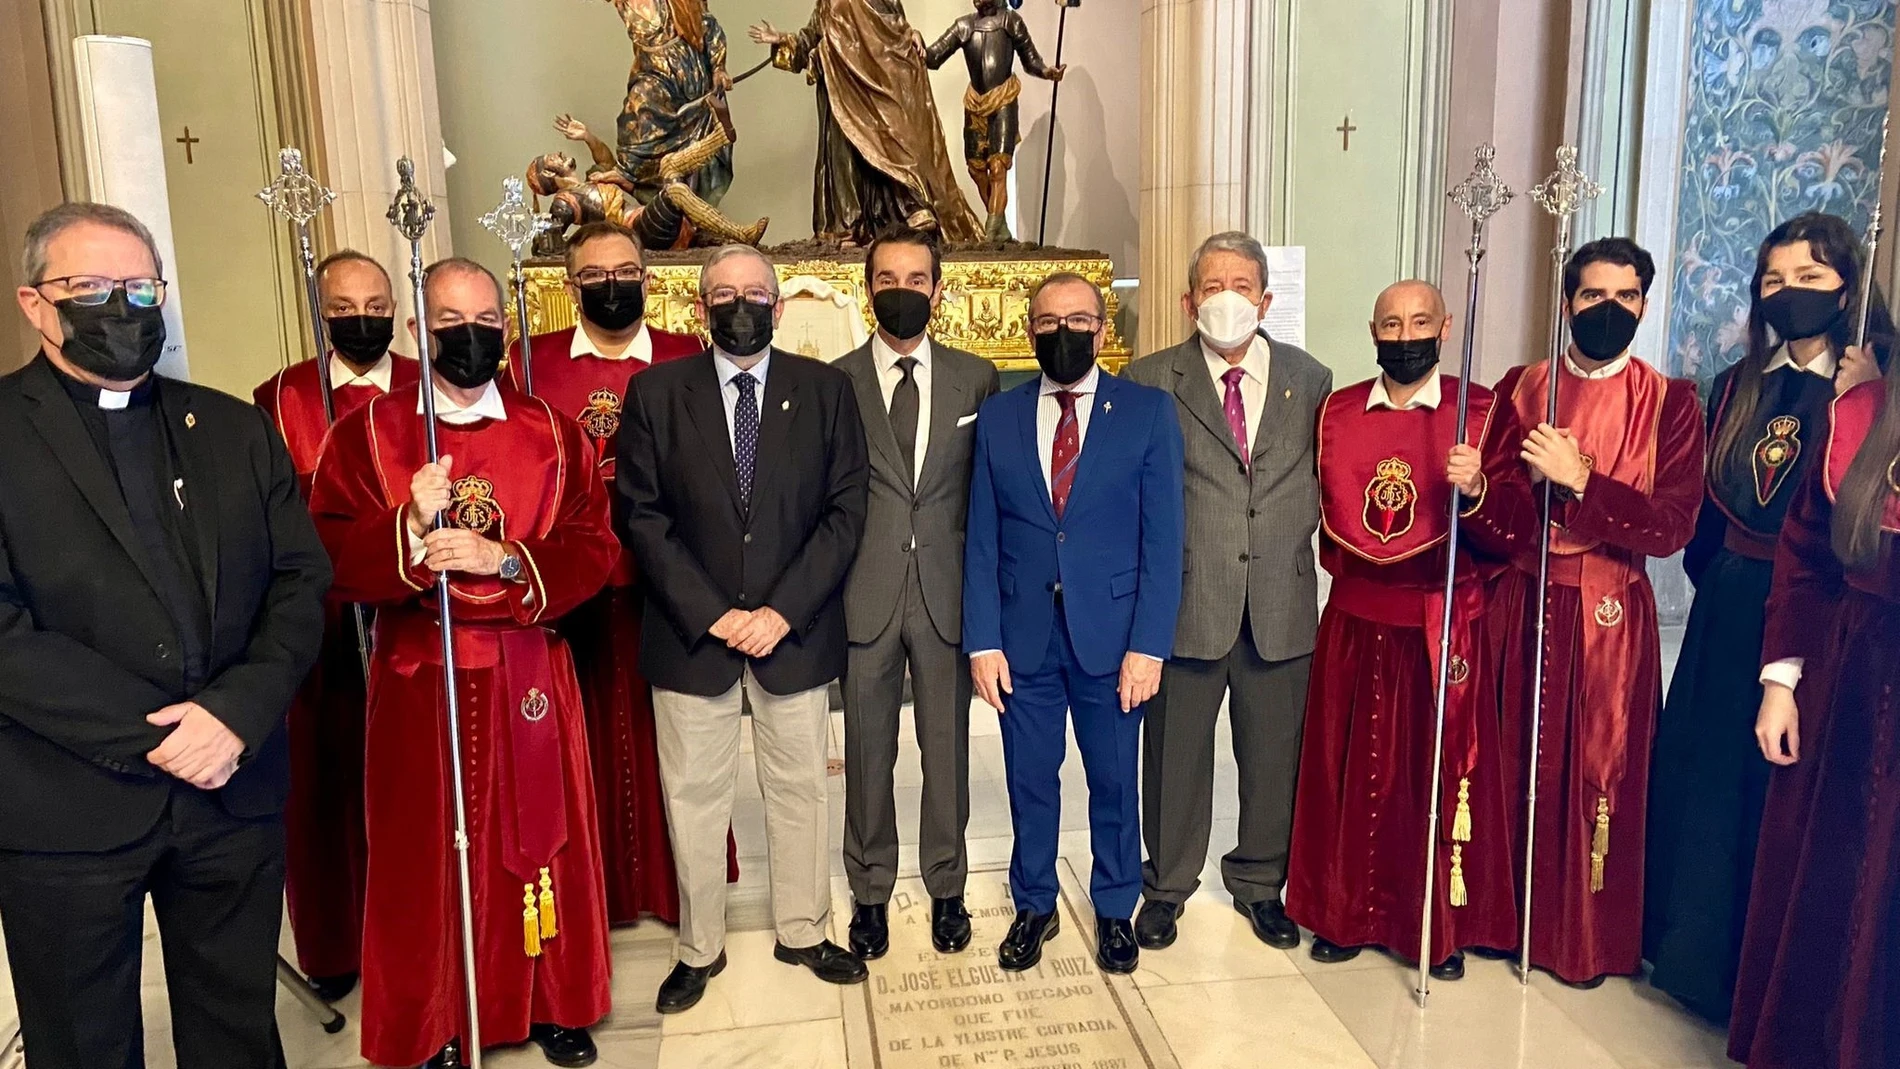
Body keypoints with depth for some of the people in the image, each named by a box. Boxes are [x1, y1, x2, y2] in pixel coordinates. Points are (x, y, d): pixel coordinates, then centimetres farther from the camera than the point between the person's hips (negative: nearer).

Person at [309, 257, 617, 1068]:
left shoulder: (552, 434, 4)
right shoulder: (366, 433, 1)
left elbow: (595, 550, -3)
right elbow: (328, 560, -7)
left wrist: (504, 560, -18)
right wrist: (410, 528, -24)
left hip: (529, 675, 1)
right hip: (417, 680, -1)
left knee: (537, 837, 10)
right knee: (424, 853, 7)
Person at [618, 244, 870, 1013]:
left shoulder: (826, 389, 1)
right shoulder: (655, 392, 0)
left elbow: (844, 511, -3)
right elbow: (641, 516, -4)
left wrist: (783, 610, -12)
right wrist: (710, 613, -12)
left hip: (795, 631, 1)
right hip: (691, 632, 0)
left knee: (799, 790, 13)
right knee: (693, 800, 10)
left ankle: (803, 932, 33)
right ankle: (700, 949, 29)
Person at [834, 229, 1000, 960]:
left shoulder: (976, 379, 5)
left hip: (948, 592, 1)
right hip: (865, 595, -1)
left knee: (947, 748, 12)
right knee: (868, 754, 11)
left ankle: (946, 889, 30)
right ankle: (870, 893, 29)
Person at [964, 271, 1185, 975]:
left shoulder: (1148, 412, -2)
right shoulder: (998, 416, 4)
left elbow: (1163, 538, -5)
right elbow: (981, 539, 3)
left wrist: (1148, 645, -11)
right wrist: (983, 641, -4)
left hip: (1111, 635, -1)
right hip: (1023, 636, 2)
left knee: (1114, 781, 13)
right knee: (1029, 781, 13)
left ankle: (1115, 909, 34)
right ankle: (1034, 906, 34)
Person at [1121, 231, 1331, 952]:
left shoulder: (1310, 380, 7)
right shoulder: (1150, 381, -2)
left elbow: (1324, 482, 12)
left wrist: (1293, 543, 2)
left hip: (1282, 603, 3)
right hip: (1185, 601, -2)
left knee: (1273, 755, 14)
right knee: (1176, 754, 10)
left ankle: (1259, 884, 35)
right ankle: (1168, 886, 31)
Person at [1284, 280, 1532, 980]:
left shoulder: (1482, 412, -4)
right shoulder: (1337, 413, 5)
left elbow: (1515, 530, -11)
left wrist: (1476, 490, -28)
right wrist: (1347, 571, 5)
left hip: (1444, 627, -2)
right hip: (1356, 625, 3)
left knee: (1444, 774, 7)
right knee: (1352, 770, 9)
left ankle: (1447, 927, 23)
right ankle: (1347, 912, 26)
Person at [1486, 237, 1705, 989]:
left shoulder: (1670, 402, -1)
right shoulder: (1520, 389, 6)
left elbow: (1672, 527, -11)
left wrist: (1579, 481, -19)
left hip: (1609, 612, -2)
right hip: (1521, 601, 2)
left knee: (1598, 771, 4)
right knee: (1513, 762, 6)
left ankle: (1589, 938, 21)